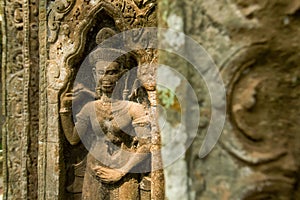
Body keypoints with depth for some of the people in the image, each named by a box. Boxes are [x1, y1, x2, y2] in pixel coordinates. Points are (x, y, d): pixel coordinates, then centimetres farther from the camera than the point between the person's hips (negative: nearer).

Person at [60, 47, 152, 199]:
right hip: (95, 174, 4)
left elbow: (146, 145, -13)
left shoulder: (133, 108, -15)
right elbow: (73, 139, 6)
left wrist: (121, 172, -12)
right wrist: (65, 109, -4)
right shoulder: (91, 107, -2)